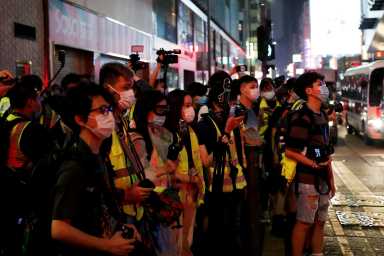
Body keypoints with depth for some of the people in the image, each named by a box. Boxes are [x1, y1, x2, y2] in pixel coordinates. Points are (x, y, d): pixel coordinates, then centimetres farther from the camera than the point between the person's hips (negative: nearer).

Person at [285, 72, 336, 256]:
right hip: (308, 180, -8)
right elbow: (289, 151, -18)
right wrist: (313, 164, -18)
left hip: (323, 180, 8)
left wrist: (331, 179, 17)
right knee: (304, 223, 0)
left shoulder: (322, 116, 13)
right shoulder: (302, 117, -14)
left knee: (320, 222, 15)